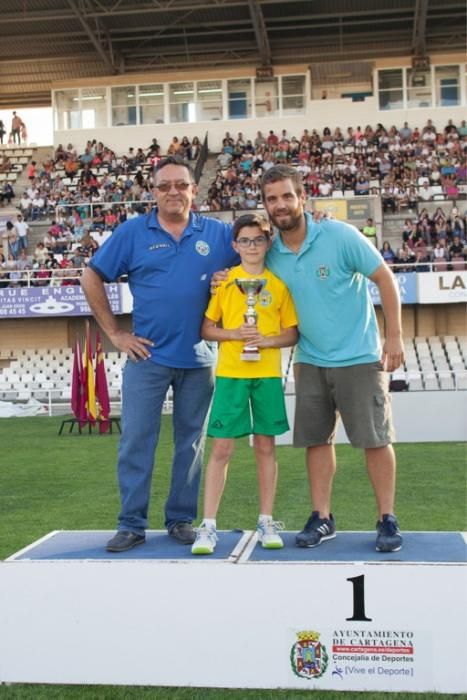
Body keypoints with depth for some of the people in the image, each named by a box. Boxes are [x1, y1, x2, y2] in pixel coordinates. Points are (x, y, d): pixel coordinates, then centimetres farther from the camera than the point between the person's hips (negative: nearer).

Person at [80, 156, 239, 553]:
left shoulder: (217, 233, 2)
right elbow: (92, 279, 3)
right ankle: (132, 524, 12)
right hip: (147, 356, -1)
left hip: (198, 359, 1)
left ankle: (181, 520, 22)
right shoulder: (133, 232, 0)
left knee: (191, 442, 9)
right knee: (136, 441, 0)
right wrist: (115, 333, -1)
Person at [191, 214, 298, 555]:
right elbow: (206, 329, 3)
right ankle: (208, 526, 4)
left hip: (268, 373, 1)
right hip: (230, 373, -1)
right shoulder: (224, 280, 3)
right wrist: (235, 333, -14)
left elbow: (292, 334, 6)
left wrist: (268, 340, -13)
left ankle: (267, 522, 18)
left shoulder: (279, 283, 5)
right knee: (221, 448, -2)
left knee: (265, 446, 7)